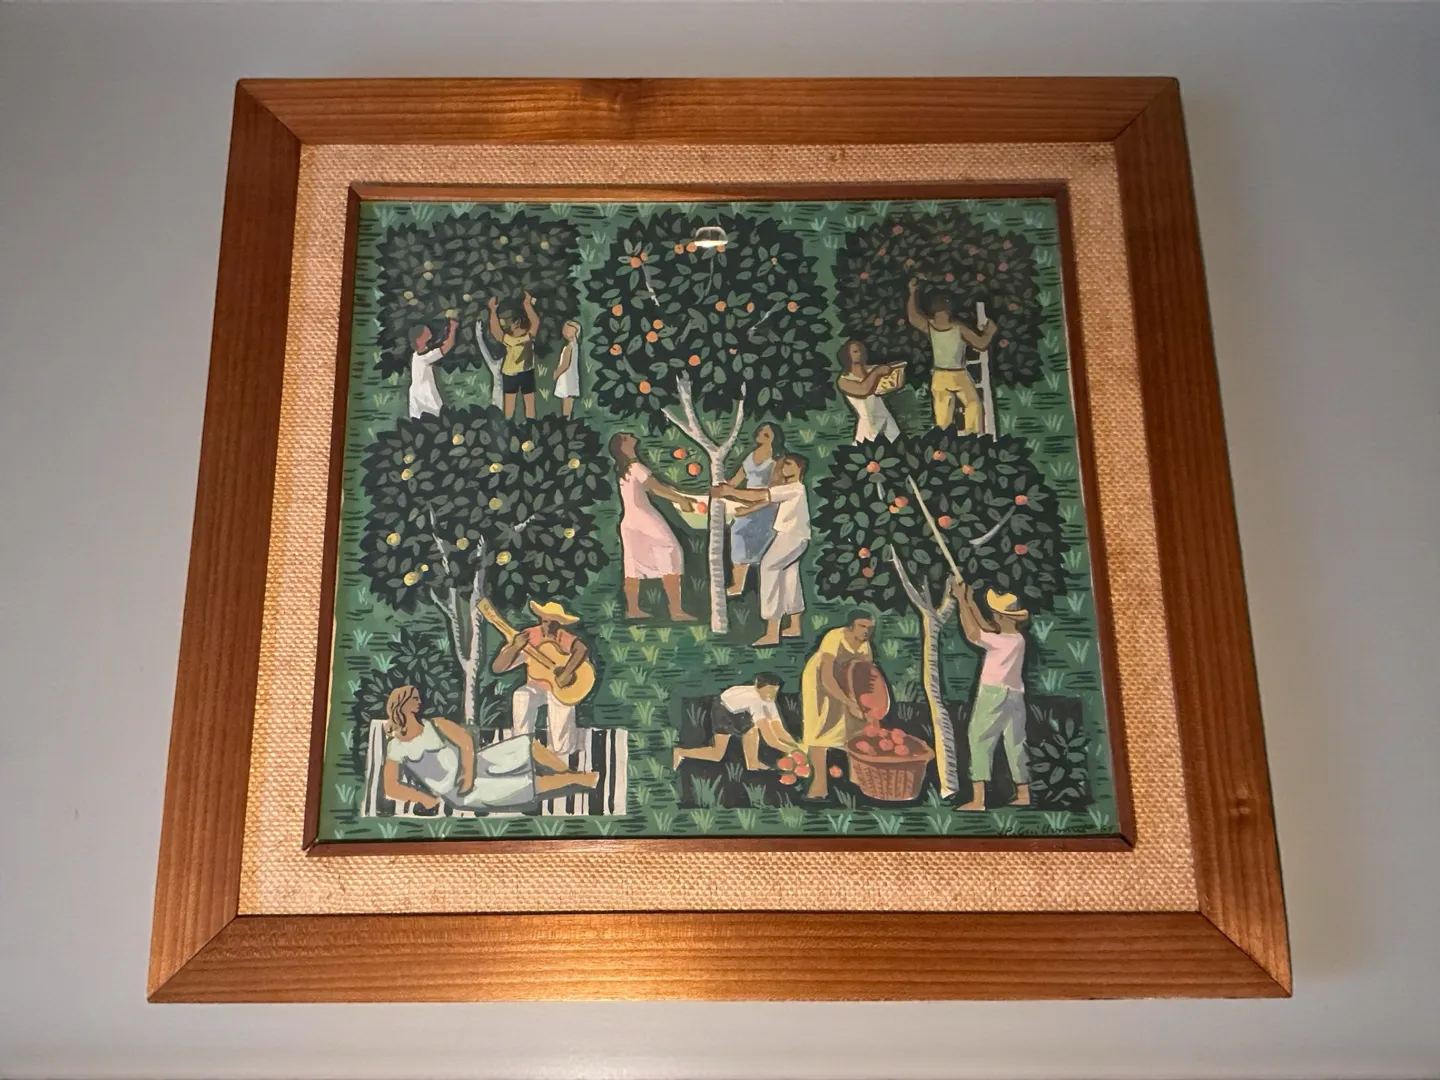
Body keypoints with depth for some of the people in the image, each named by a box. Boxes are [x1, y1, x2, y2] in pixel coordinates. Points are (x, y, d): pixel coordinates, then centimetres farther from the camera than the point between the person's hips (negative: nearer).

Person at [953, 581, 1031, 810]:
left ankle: (978, 800, -14)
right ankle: (1023, 795, 23)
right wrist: (970, 601, 18)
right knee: (1015, 744, 15)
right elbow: (984, 628, 19)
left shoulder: (1006, 641, -19)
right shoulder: (1015, 638, 7)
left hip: (995, 695, -9)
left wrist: (961, 600, -16)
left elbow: (972, 634, -22)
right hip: (1012, 696, 9)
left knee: (979, 741, -8)